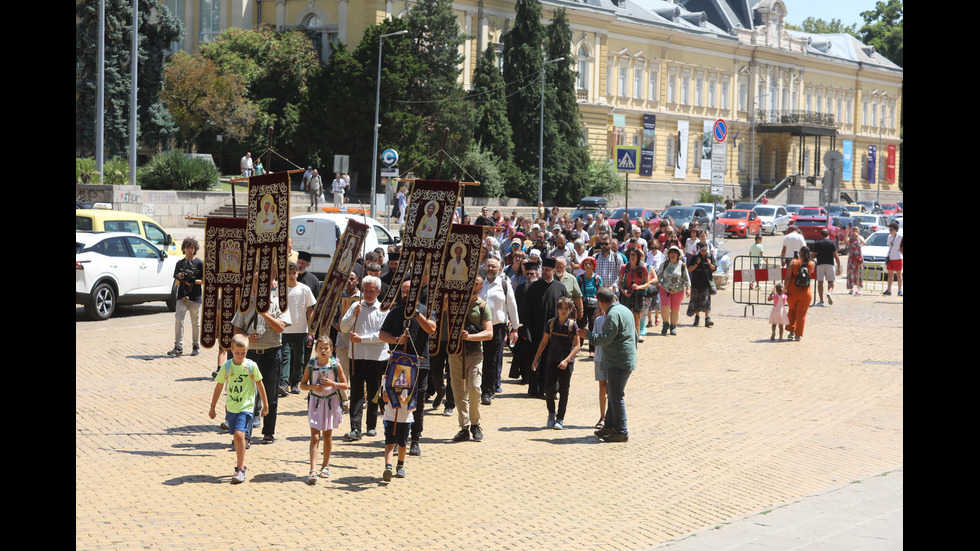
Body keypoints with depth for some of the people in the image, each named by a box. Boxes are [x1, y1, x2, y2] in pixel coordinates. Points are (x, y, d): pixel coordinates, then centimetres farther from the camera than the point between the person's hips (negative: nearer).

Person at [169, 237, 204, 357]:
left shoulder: (199, 263, 2)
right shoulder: (180, 263, 9)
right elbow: (177, 282, 10)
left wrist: (193, 281, -15)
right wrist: (180, 278, -12)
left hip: (195, 297, -2)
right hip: (182, 297, 2)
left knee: (195, 322, 4)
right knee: (179, 321, -8)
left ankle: (196, 346, 14)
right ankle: (178, 347, -6)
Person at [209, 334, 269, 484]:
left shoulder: (251, 366, -6)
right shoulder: (226, 367, -1)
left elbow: (260, 385, 4)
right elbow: (218, 387, 9)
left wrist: (265, 405, 9)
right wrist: (212, 407, 13)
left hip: (246, 407, -3)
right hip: (231, 407, 3)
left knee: (239, 434, -16)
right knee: (237, 436, 12)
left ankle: (240, 469, -9)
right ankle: (241, 465, 29)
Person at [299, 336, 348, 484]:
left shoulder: (335, 365, -5)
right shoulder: (311, 365, -3)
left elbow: (345, 385, 0)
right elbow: (302, 384, 5)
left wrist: (333, 383, -17)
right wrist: (312, 387, -15)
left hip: (331, 402, 0)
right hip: (316, 402, 0)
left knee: (327, 435, 11)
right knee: (314, 436, -9)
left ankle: (325, 466, 27)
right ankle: (313, 470, -15)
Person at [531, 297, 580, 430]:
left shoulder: (573, 325, -5)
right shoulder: (551, 323, 3)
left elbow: (577, 346, -7)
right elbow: (544, 342, 12)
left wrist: (566, 360, -18)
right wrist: (536, 359, 10)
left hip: (567, 362, -2)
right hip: (552, 360, 2)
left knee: (563, 391, 2)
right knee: (548, 388, -6)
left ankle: (560, 419, 11)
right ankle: (551, 413, 17)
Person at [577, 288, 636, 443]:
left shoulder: (613, 314, -17)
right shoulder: (625, 310, 16)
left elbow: (606, 339, -21)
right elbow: (635, 335, 23)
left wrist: (588, 335, -8)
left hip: (618, 363, -10)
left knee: (616, 396, -5)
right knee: (612, 393, 18)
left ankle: (621, 432, -2)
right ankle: (610, 426, 26)